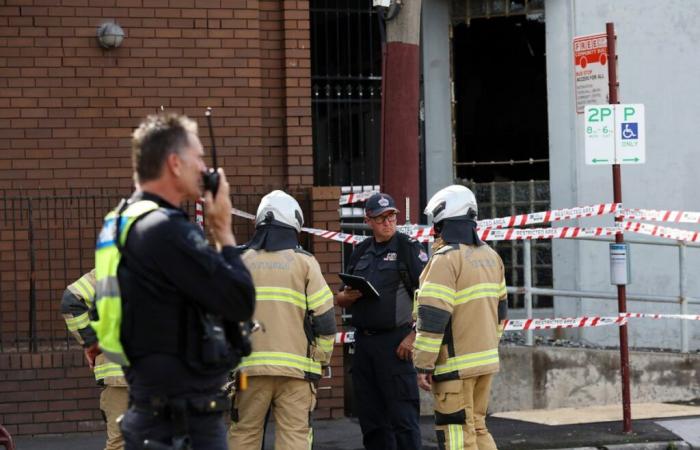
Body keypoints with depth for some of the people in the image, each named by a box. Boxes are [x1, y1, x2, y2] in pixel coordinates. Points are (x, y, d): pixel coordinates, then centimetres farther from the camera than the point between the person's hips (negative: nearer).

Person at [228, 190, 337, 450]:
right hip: (296, 367, -2)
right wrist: (321, 359, 10)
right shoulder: (304, 263, 2)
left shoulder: (240, 263, 9)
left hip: (249, 366, 2)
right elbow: (324, 316, -2)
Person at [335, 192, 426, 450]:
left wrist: (414, 336, -15)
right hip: (363, 341, 6)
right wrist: (347, 296, -3)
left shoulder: (408, 249, -2)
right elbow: (340, 300, 21)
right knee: (371, 419, 9)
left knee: (403, 417, -7)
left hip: (394, 342, -6)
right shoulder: (361, 252, 15)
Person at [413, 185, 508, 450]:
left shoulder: (447, 259, -14)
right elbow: (499, 309, 18)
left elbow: (433, 318, -19)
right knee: (478, 429, 16)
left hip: (455, 365, -8)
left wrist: (423, 366, -15)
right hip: (486, 360, 8)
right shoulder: (490, 256, 11)